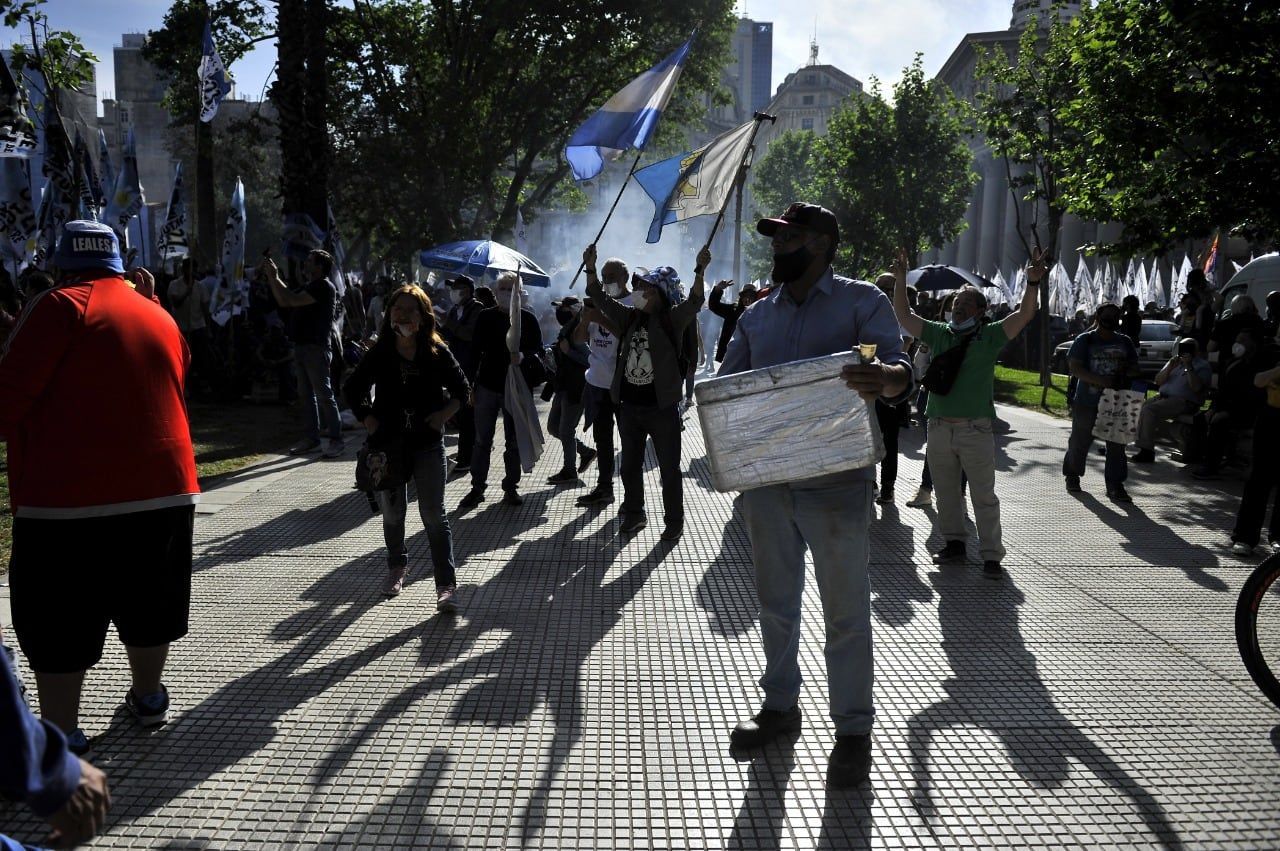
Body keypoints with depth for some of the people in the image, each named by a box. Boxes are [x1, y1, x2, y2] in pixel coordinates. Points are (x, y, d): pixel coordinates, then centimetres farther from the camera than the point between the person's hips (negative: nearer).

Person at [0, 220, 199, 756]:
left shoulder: (62, 306, -6)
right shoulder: (159, 317, 12)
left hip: (68, 493, -5)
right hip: (163, 486, 6)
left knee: (60, 621, 6)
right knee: (146, 602, 21)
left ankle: (60, 736, 11)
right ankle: (148, 698, 35)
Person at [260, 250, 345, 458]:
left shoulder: (324, 287, -12)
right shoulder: (312, 286, 20)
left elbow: (293, 300, -20)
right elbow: (283, 301, 21)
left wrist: (274, 276, -11)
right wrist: (270, 276, 14)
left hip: (317, 349, -10)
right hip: (303, 347, 10)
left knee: (324, 395, -7)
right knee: (307, 395, 11)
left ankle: (335, 440, -3)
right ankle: (311, 438, 16)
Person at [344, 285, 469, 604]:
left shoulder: (437, 353, -6)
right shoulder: (379, 354, -3)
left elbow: (462, 388, 5)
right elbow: (352, 389, 9)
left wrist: (445, 413, -9)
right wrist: (367, 419, -2)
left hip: (428, 445, -2)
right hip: (388, 443, 2)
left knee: (434, 515, -4)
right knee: (392, 513, 17)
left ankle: (446, 585, -2)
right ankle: (397, 568, 40)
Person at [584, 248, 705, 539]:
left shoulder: (673, 320, -7)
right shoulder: (630, 317, 6)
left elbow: (694, 302, -23)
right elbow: (599, 297, 9)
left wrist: (700, 270, -38)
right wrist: (590, 267, -3)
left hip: (662, 408, -5)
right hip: (629, 406, 5)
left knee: (669, 469, 5)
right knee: (630, 466, 16)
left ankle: (674, 521, 18)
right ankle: (634, 514, 32)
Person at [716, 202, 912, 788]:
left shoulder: (861, 302, -2)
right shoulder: (757, 315, 13)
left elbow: (899, 370, -13)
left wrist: (885, 379, -38)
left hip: (835, 482, -5)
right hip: (765, 479, 5)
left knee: (845, 609, 3)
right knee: (775, 599, 15)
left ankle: (853, 729, 16)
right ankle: (780, 705, 31)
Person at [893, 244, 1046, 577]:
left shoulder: (990, 336, 0)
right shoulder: (939, 333, 10)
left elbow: (1024, 314, -9)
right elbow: (904, 316, 10)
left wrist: (1033, 283, -24)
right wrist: (900, 280, 2)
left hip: (976, 430, -4)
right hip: (939, 428, 4)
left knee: (984, 496, 1)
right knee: (946, 491, 13)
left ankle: (991, 555, 5)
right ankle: (953, 542, 27)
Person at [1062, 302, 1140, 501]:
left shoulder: (1125, 342, 12)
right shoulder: (1085, 340, -2)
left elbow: (1135, 369, 16)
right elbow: (1075, 368, -13)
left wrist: (1127, 372, -10)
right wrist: (1102, 381, -26)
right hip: (1087, 402, -3)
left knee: (1117, 444, -1)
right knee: (1080, 441, 9)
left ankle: (1115, 485, 4)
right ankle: (1072, 476, 29)